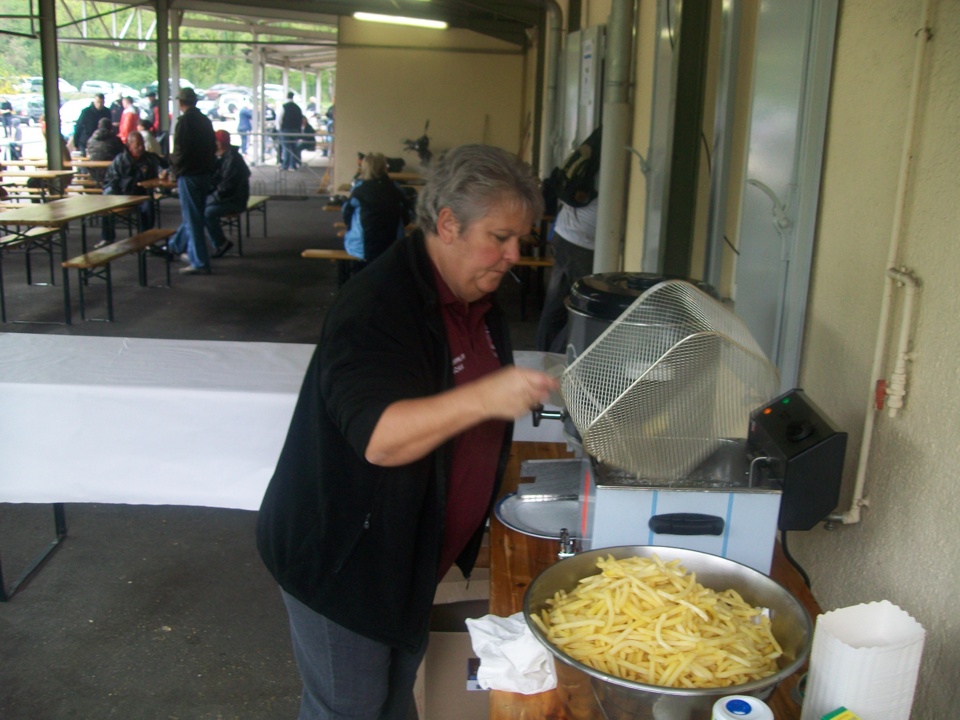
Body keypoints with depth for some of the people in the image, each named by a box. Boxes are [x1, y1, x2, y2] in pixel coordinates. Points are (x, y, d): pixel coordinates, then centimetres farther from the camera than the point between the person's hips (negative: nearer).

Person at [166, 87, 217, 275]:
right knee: (193, 215, 20)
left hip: (189, 175, -8)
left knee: (192, 218, -3)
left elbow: (180, 151, -18)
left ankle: (200, 263, -1)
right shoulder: (205, 120, 8)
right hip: (205, 173, 8)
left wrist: (172, 161, 1)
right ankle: (176, 245, 42)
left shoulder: (184, 121, -15)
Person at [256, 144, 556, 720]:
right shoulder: (376, 308, -26)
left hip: (413, 555, 8)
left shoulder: (476, 301, 3)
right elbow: (379, 437, -38)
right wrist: (481, 398, -48)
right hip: (342, 558, -8)